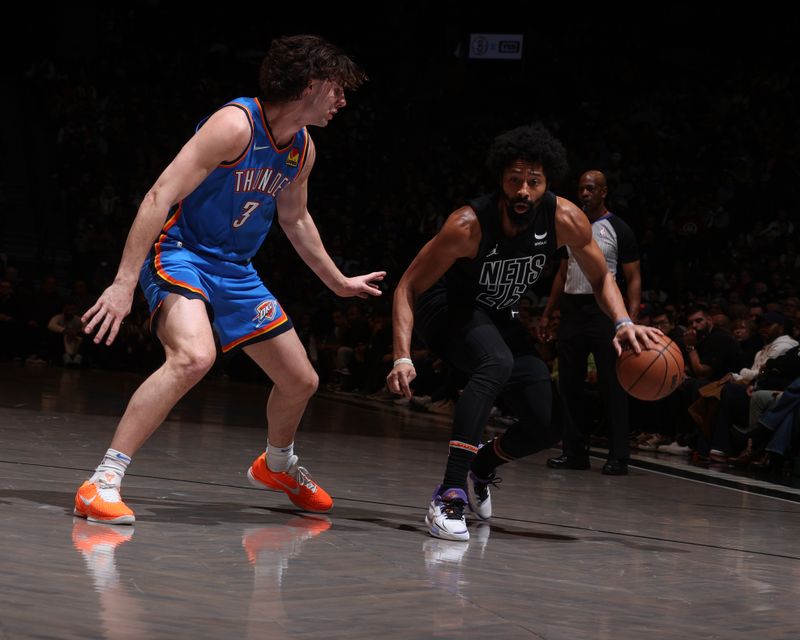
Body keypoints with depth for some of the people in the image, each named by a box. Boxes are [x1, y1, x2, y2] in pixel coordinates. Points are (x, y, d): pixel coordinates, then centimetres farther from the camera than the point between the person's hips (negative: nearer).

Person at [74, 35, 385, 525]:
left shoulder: (303, 149, 6)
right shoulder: (236, 125, -20)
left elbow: (295, 219, 25)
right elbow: (160, 197, -25)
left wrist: (339, 283, 33)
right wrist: (124, 283, -31)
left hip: (235, 269, 8)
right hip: (179, 252, -8)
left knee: (301, 380, 12)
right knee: (195, 355, -36)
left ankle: (277, 466, 45)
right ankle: (103, 482, -32)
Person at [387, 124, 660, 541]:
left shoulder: (565, 220, -20)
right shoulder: (470, 225, -31)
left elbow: (601, 278, -3)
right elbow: (408, 287, -26)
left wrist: (623, 323, -22)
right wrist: (402, 357, -38)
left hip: (498, 317, 5)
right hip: (447, 308, -5)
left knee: (545, 426, -4)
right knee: (496, 363, -38)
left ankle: (479, 470, 29)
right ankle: (449, 496, -39)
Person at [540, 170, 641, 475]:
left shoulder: (618, 229, -4)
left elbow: (633, 279, -6)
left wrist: (631, 321, -17)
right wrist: (547, 313, 13)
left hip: (603, 309, -6)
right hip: (572, 309, 6)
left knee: (612, 385, -5)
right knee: (569, 384, 7)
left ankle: (618, 457, -2)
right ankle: (574, 452, 14)